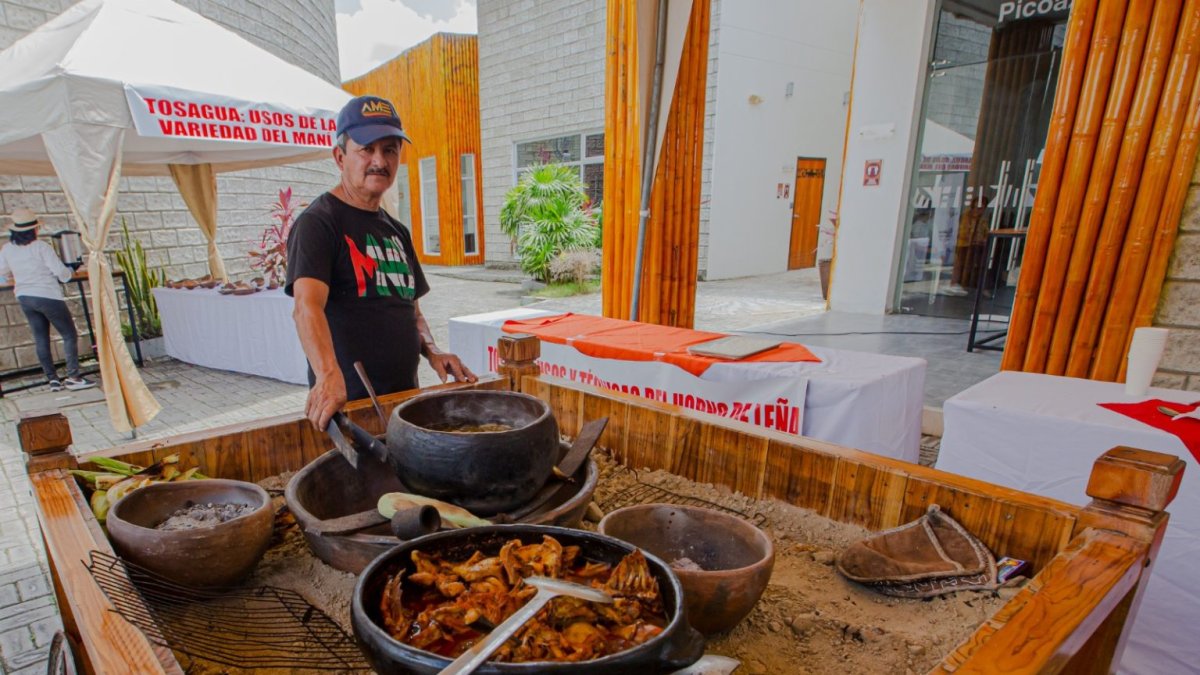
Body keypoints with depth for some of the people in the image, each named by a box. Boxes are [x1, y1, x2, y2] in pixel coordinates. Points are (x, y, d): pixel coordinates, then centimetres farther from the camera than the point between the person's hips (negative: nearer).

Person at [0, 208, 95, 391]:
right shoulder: (41, 247, -14)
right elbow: (61, 272, -16)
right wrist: (69, 272, 6)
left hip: (24, 298, 6)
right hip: (48, 296, -6)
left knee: (40, 339, 11)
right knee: (69, 335, 1)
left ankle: (52, 379, 12)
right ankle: (73, 377, -6)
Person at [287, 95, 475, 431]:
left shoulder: (396, 231, 13)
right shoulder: (318, 222, -9)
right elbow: (307, 307, -24)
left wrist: (432, 351, 0)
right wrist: (328, 376, -40)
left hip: (405, 398, 7)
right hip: (346, 403, -7)